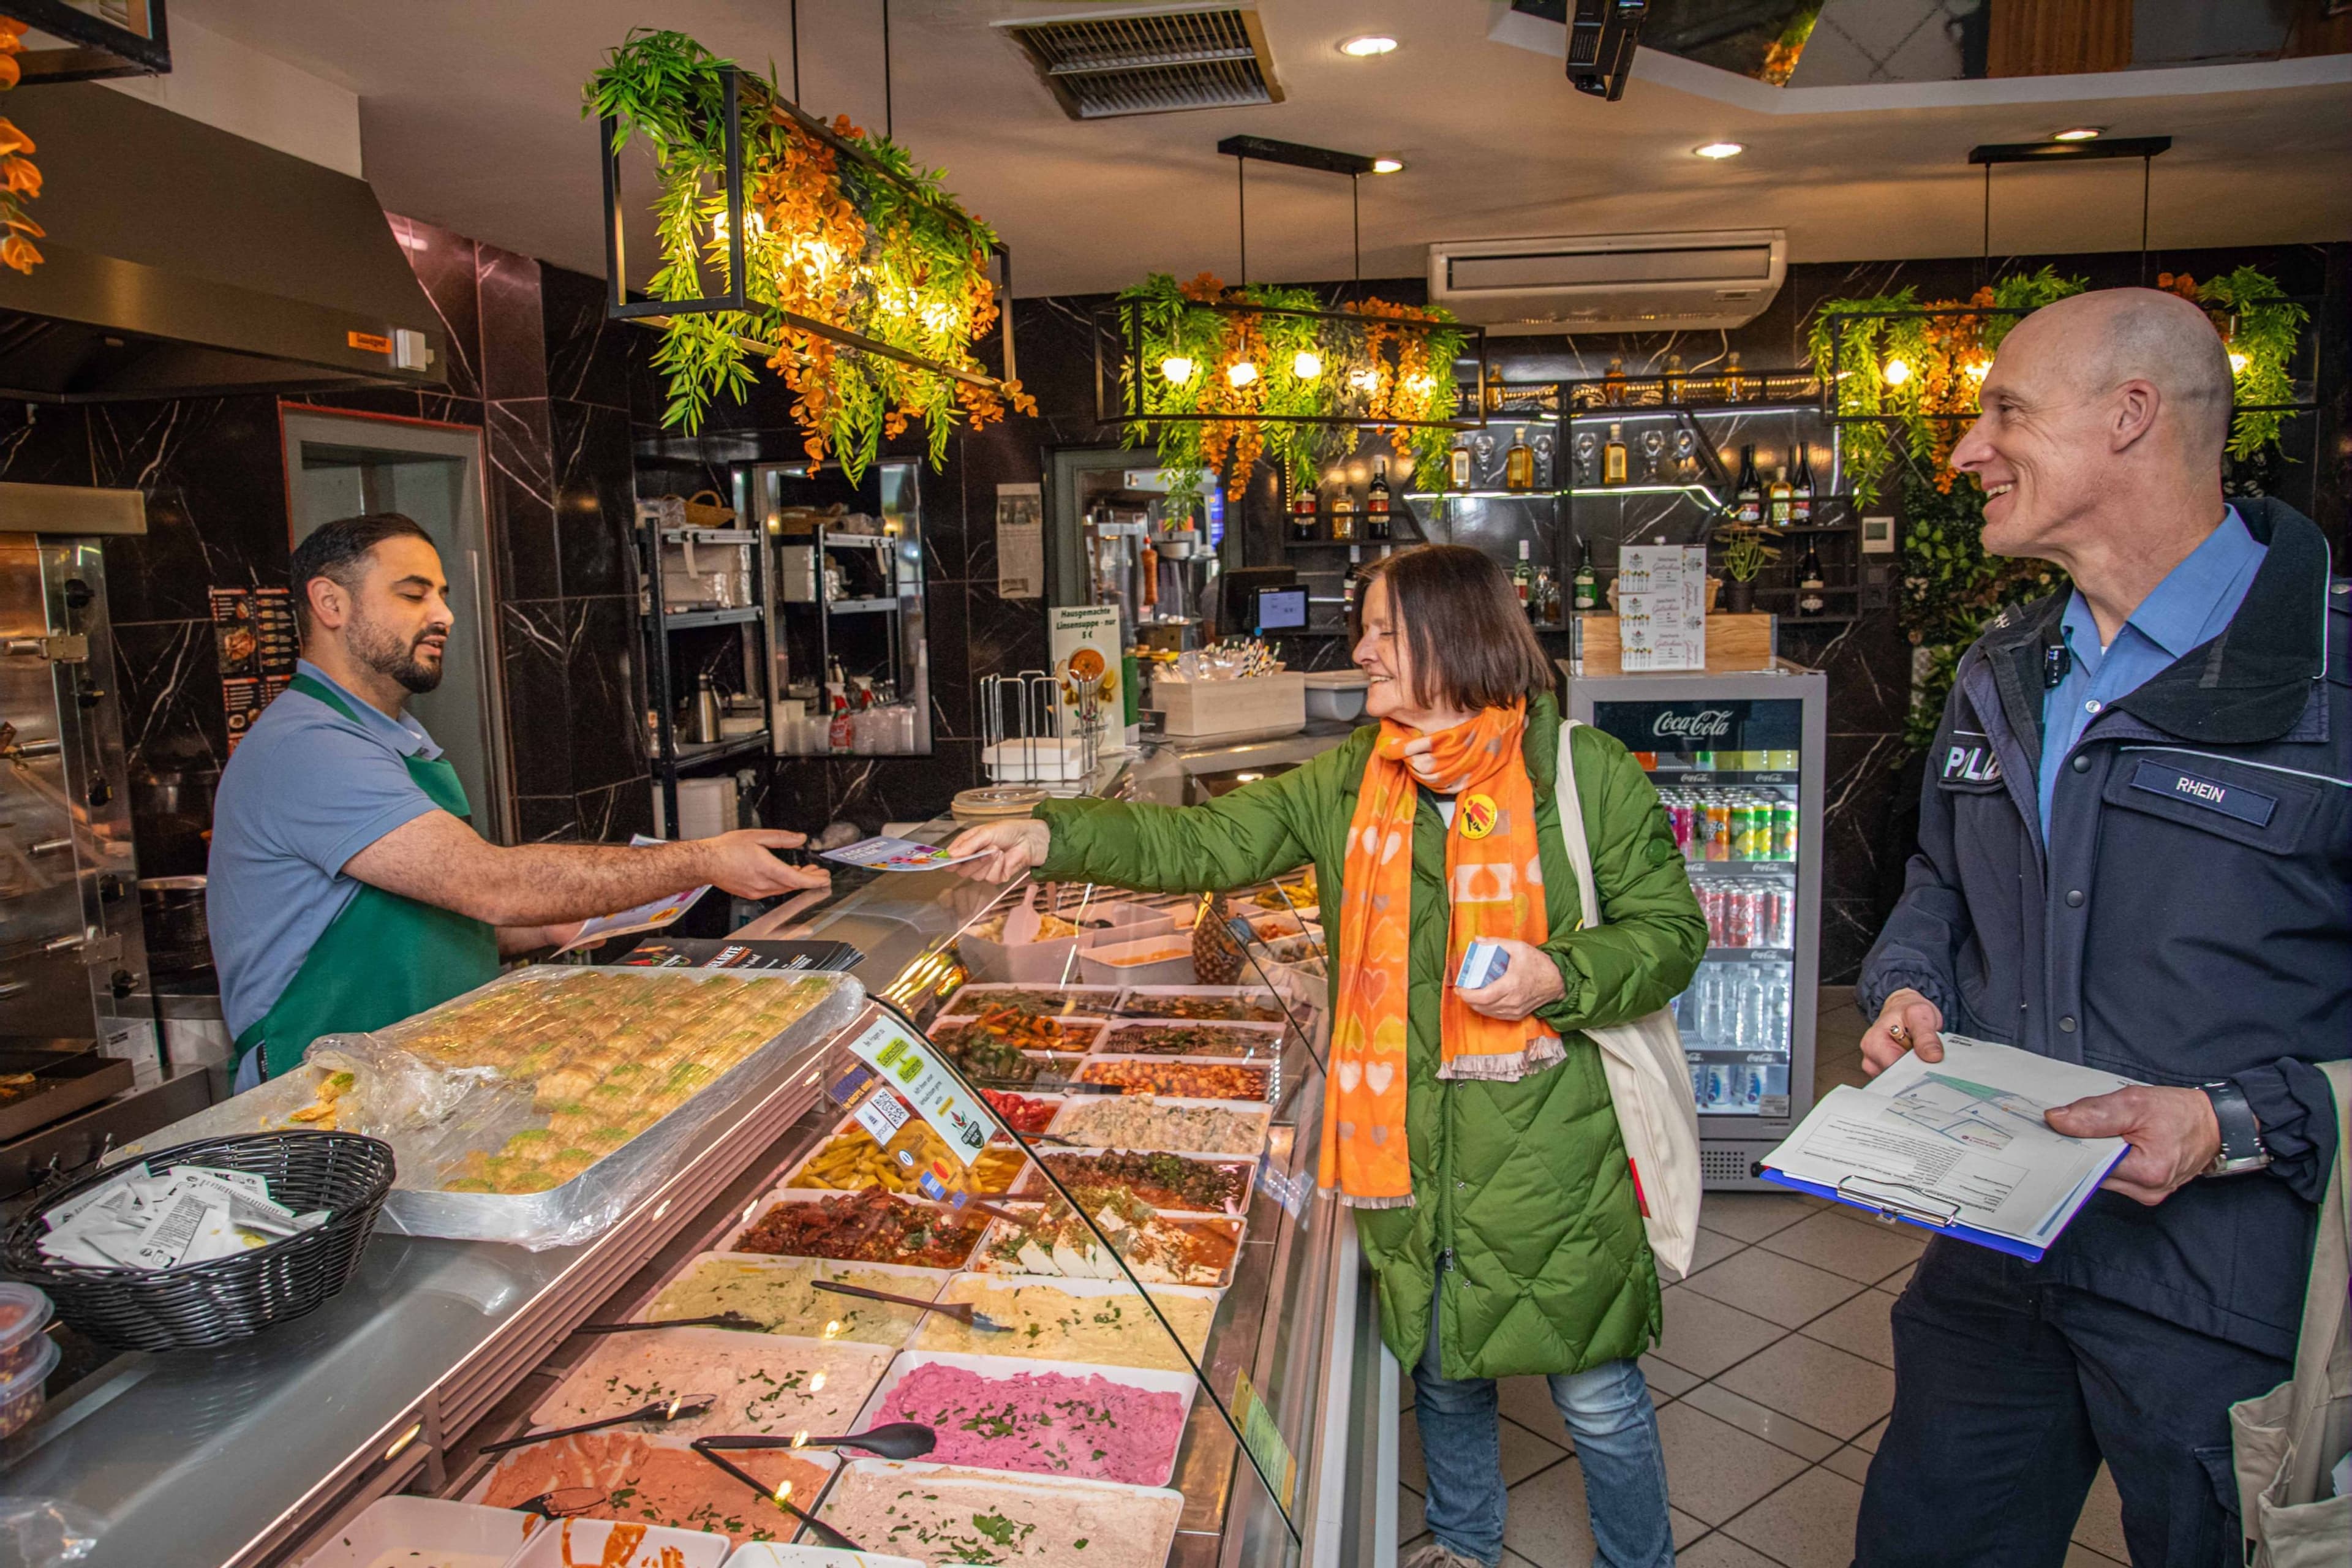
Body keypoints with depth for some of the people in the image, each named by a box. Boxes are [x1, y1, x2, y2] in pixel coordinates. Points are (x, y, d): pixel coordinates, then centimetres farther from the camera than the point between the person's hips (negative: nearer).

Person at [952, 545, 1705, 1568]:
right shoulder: (1352, 783, 2)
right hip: (1409, 1149, 4)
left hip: (1552, 1155, -4)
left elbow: (1671, 929, -3)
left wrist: (1561, 977, -21)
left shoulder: (1588, 774, -9)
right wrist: (1056, 839, -13)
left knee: (1596, 1395, 11)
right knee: (1441, 1368, 23)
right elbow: (1206, 843, -2)